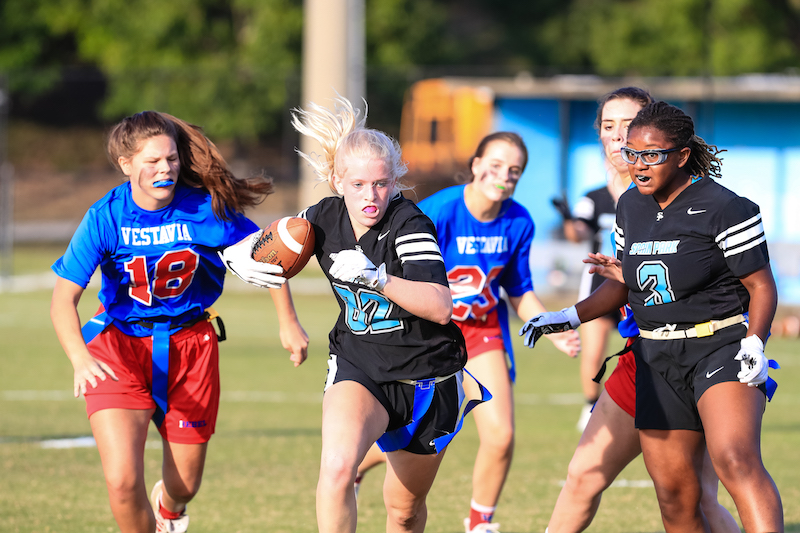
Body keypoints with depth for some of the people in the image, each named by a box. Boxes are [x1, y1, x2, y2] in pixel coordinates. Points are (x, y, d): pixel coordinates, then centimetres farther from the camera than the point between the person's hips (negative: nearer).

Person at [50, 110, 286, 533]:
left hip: (190, 345, 2)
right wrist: (80, 359, -37)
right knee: (122, 482, -20)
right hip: (120, 344, -2)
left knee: (185, 484, 12)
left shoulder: (205, 208, -13)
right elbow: (63, 300, -20)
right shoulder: (106, 217, -17)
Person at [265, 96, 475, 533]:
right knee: (337, 467, -29)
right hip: (357, 365, 2)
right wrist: (288, 323, 21)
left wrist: (377, 278, -43)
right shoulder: (324, 219, -7)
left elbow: (441, 308, -33)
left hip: (428, 375, -2)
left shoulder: (409, 224, -21)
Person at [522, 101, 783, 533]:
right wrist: (570, 317, 12)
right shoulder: (631, 206, 10)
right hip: (657, 360, 6)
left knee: (735, 461, -30)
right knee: (674, 495, 4)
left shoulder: (722, 208, -10)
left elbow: (761, 287, -8)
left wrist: (754, 344, -23)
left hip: (720, 347, -6)